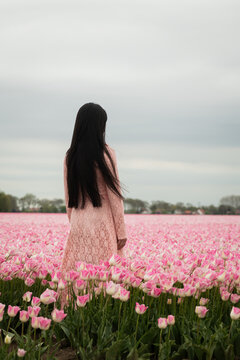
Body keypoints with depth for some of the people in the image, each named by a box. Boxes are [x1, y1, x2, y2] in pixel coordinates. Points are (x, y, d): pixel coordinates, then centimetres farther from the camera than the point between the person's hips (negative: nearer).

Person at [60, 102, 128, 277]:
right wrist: (121, 232, -3)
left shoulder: (70, 157, 6)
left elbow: (69, 198, 12)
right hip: (102, 224, -5)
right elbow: (114, 196, -8)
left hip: (78, 225, 5)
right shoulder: (106, 154, -8)